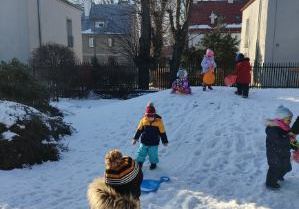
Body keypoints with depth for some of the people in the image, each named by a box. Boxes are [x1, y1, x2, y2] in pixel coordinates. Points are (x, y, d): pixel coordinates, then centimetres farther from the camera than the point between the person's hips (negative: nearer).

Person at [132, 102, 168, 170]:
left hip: (154, 143, -2)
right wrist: (135, 138, 4)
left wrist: (165, 141, 2)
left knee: (153, 154, 13)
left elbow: (162, 132, -5)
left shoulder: (159, 121, -14)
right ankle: (139, 162, 31)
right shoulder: (143, 120, -9)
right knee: (141, 153, 11)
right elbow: (139, 130, 2)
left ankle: (153, 163, 37)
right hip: (144, 142, 2)